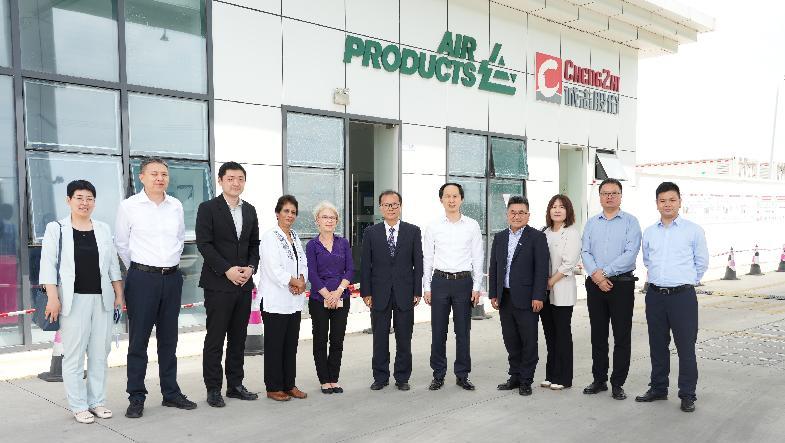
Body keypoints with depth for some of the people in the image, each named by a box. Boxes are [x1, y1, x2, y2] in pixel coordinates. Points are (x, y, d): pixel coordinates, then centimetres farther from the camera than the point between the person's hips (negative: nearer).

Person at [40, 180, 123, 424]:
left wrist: (119, 293, 10)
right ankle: (78, 406, 9)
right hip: (74, 299, -3)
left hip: (102, 299, 3)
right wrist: (52, 297, -11)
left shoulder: (103, 229, 13)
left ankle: (97, 401, 17)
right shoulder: (56, 229, 2)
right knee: (74, 355, -1)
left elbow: (113, 264, 15)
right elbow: (48, 265, -3)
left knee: (100, 353, 7)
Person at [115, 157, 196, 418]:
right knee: (138, 340, 2)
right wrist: (138, 269, 10)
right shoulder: (129, 206, -5)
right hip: (142, 279, -4)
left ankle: (171, 393, 22)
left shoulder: (176, 206, 6)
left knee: (169, 339, 12)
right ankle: (136, 398, 12)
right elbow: (121, 243, 3)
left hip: (172, 278, 4)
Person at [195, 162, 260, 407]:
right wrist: (227, 270, -17)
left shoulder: (250, 210, 13)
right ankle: (213, 389, 10)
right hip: (218, 283, -5)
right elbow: (204, 244, -10)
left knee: (238, 338, 11)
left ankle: (235, 385, 21)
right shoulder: (208, 208, -4)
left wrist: (250, 267, -3)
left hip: (244, 283, 5)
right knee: (215, 339, 0)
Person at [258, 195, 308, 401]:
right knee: (274, 345, 1)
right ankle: (273, 388, 10)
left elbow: (303, 264, 11)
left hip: (294, 301, 7)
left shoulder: (295, 237, 14)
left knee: (291, 344, 11)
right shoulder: (270, 237, -9)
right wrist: (295, 281, -9)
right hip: (275, 301, -7)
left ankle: (289, 384, 21)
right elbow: (274, 269, -17)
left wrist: (301, 281, -8)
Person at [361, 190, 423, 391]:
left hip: (405, 294, 0)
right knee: (380, 338, 7)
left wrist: (417, 291, -3)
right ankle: (380, 377, 20)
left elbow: (418, 263, 2)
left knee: (404, 339, 7)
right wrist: (366, 292, -2)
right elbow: (366, 265, 3)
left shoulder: (413, 231, 3)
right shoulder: (371, 233, 4)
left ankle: (402, 377, 19)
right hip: (380, 294, 0)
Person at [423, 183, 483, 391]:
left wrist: (476, 287, -2)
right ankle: (438, 375, 16)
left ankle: (462, 375, 17)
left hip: (464, 281, 0)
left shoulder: (472, 226, 3)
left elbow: (478, 258, 3)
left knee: (463, 331, 5)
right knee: (438, 331, 5)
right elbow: (427, 259, 6)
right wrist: (426, 288, 2)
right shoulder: (433, 227, 4)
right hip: (440, 281, 1)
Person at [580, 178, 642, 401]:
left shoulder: (630, 222, -1)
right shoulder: (591, 223, 11)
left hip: (622, 284, -3)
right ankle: (599, 380, 20)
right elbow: (585, 252, 3)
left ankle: (618, 383, 10)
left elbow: (630, 253, -12)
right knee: (598, 334, 10)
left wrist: (604, 272, -15)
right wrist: (595, 275, -13)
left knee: (622, 336, 1)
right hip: (595, 284, 4)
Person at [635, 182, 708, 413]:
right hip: (655, 295, 4)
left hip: (682, 295, -4)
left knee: (686, 347, -1)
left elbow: (701, 262, 7)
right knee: (657, 345, 13)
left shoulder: (693, 230, -1)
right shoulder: (649, 232, 9)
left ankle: (687, 395, 11)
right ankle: (658, 388, 25)